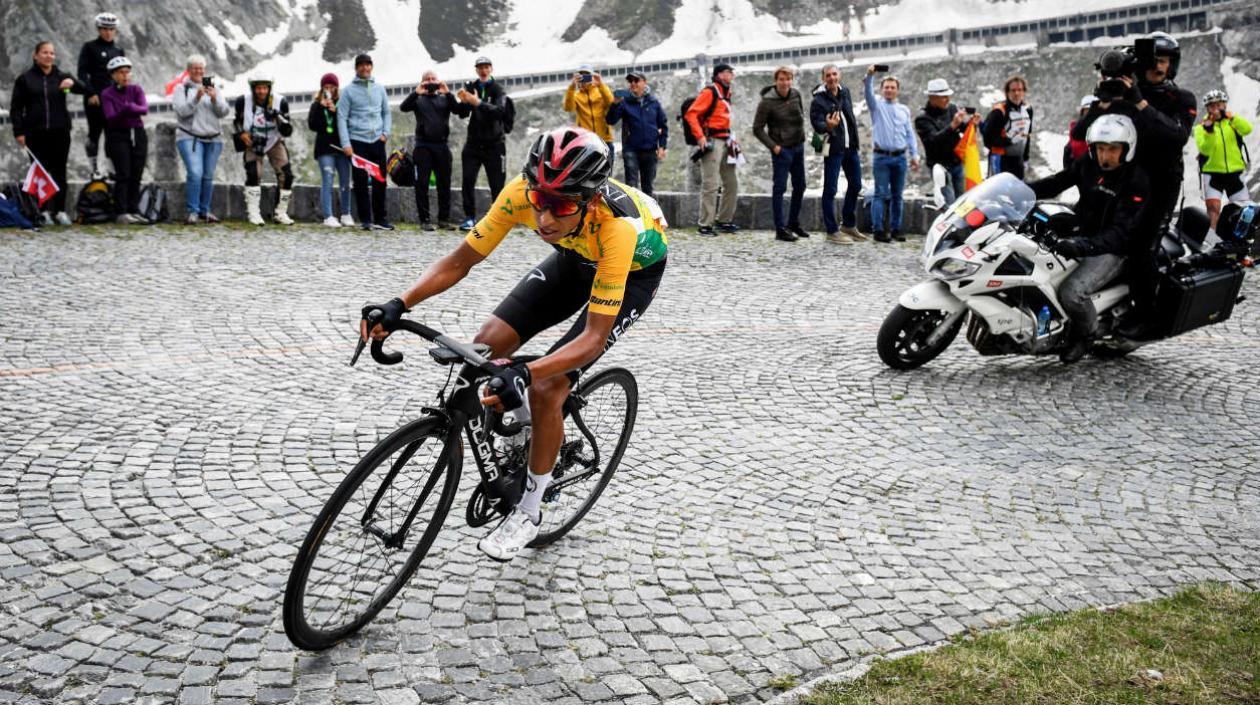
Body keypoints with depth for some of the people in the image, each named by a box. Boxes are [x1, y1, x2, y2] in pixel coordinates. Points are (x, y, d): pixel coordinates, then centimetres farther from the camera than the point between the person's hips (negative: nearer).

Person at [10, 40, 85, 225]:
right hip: (36, 134, -1)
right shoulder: (25, 79, 6)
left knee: (59, 172, 4)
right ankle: (43, 211, 8)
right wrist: (19, 132, -3)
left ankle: (59, 210, 10)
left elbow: (84, 90, -4)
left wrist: (73, 82, -26)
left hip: (60, 133, 1)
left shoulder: (62, 77, 9)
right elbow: (16, 108, 6)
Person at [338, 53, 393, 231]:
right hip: (357, 141, -3)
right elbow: (342, 118, -3)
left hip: (377, 141, 3)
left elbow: (387, 113, 16)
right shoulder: (349, 90, 1)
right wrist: (346, 144, -12)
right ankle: (366, 220, 5)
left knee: (380, 181, 3)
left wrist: (385, 132, -1)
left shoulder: (379, 88, 11)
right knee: (360, 183, 0)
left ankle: (380, 219, 12)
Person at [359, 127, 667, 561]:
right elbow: (460, 262, -20)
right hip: (576, 257, 5)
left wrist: (526, 374, -53)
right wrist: (399, 306, -35)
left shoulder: (617, 227, -42)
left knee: (546, 388, -18)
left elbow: (594, 336, -39)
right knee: (486, 348, -10)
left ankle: (529, 511, 4)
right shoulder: (521, 192, -30)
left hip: (635, 269, -5)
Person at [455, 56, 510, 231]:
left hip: (494, 144, -3)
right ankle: (470, 217, 3)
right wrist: (463, 102, -20)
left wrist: (478, 102, -33)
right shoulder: (471, 87, 6)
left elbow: (500, 111, -21)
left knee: (497, 184, -2)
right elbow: (462, 114, 2)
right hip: (473, 142, 3)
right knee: (468, 181, -4)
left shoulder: (498, 89, -3)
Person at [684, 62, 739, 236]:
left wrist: (730, 138, 18)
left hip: (725, 142, 9)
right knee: (710, 185, -8)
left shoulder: (725, 93, 18)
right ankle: (705, 225, -4)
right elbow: (691, 114, -16)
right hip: (712, 142, -9)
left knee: (732, 184, 11)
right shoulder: (710, 91, -8)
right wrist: (700, 137, -21)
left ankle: (724, 220, 21)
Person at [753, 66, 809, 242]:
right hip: (782, 149, -7)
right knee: (780, 187, -4)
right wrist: (773, 146, -15)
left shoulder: (796, 94, 3)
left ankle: (793, 223, 28)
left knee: (800, 186, 13)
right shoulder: (767, 102, -14)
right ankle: (780, 229, 0)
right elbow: (758, 129, -11)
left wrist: (801, 134, 11)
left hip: (798, 146, 7)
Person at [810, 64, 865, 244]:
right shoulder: (818, 100, -12)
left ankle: (849, 225, 28)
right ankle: (832, 231, 2)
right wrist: (827, 126, -43)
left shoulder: (845, 92, 9)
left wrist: (855, 138, 18)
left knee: (855, 185, 14)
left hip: (850, 147, 8)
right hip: (833, 149, -7)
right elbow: (817, 124, -22)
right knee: (830, 190, -4)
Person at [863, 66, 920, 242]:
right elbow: (868, 92, -15)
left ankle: (895, 229, 12)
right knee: (881, 194, -6)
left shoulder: (904, 110, 15)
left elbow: (909, 134, 15)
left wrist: (915, 155, 9)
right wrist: (869, 76, -32)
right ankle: (878, 230, -5)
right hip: (882, 157, -4)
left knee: (897, 195, 6)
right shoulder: (877, 105, 5)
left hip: (900, 157, 4)